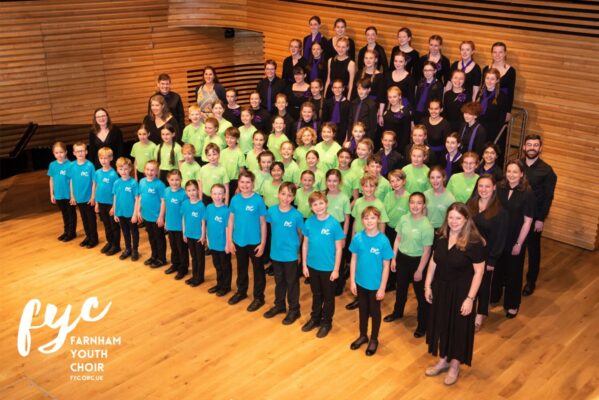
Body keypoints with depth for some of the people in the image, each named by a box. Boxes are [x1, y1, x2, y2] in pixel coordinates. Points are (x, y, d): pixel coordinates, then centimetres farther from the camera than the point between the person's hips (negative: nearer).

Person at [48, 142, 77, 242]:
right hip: (58, 195, 5)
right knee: (64, 214, 20)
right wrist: (52, 194, 8)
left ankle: (72, 232, 22)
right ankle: (66, 231, 34)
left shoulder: (69, 165, -16)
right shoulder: (52, 165, -1)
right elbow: (51, 180, 7)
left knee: (71, 214, 11)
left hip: (68, 195, -5)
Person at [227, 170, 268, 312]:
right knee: (241, 268, 22)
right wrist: (229, 241, 2)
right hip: (239, 241, 4)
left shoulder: (258, 200, -14)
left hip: (254, 242, -4)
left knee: (258, 270, 11)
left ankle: (258, 297, 23)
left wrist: (263, 243, -9)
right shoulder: (235, 199, -4)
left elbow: (263, 223, -9)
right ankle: (241, 291, 40)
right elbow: (231, 220, 3)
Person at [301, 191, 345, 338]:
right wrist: (304, 265, 2)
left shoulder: (334, 223, -16)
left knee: (328, 297, 14)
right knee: (316, 294, 21)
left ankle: (326, 322, 30)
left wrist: (336, 269, -11)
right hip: (312, 266, 3)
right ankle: (315, 318, 39)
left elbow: (338, 248, -11)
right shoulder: (309, 222, -7)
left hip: (328, 267, -3)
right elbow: (305, 244, 2)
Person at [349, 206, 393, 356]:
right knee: (363, 310, 20)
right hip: (360, 282, 3)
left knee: (375, 311, 15)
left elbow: (386, 266, -12)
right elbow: (354, 260, -1)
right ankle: (363, 335, 40)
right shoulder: (358, 238, -10)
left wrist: (382, 288, -11)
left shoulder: (383, 240, -18)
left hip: (375, 284, -2)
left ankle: (374, 339, 34)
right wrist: (352, 281, -1)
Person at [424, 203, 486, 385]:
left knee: (458, 328, 11)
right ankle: (442, 361, 38)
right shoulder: (442, 237, -4)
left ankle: (454, 366, 32)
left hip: (461, 291, -5)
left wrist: (470, 298, -17)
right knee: (441, 324, 17)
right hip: (440, 288, 5)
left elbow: (478, 272, -17)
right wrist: (428, 286, 5)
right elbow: (433, 262, 5)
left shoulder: (474, 242, -21)